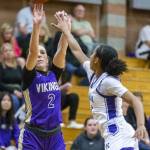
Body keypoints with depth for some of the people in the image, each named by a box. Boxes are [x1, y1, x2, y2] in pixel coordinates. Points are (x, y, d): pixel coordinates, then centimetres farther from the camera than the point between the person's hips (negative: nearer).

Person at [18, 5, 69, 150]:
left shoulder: (54, 74, 8)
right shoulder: (30, 76, -4)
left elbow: (62, 50, -4)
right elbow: (32, 52, -20)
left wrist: (66, 27, -15)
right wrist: (36, 26, -32)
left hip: (55, 135, 5)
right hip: (32, 135, -5)